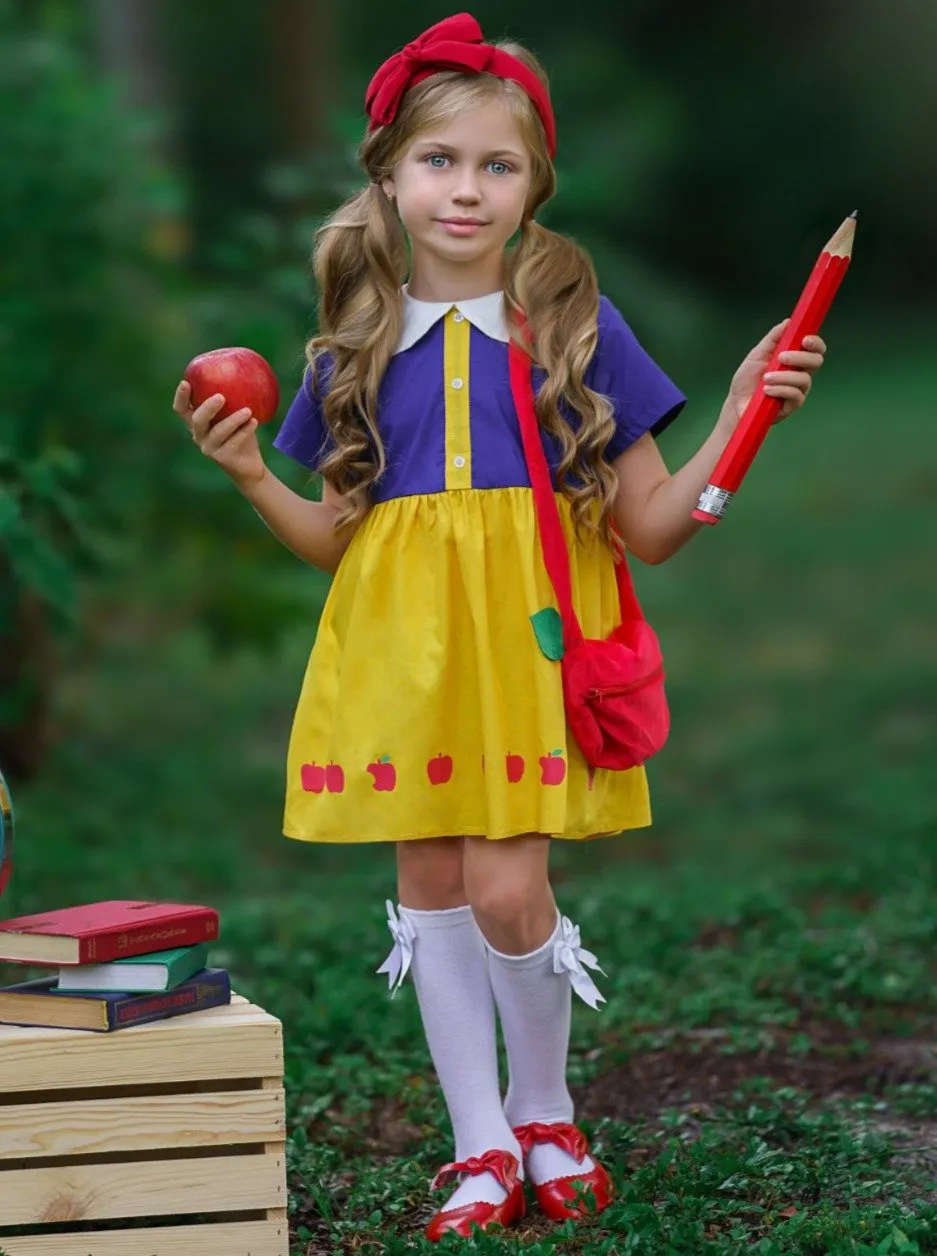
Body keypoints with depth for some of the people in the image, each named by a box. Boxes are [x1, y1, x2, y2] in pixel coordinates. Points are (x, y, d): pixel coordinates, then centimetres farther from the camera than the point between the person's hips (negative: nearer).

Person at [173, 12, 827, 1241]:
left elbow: (652, 529, 2)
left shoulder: (579, 326, 1)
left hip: (530, 636, -3)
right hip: (403, 647, 3)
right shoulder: (359, 345, 9)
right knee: (430, 884, 5)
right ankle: (483, 1152, 17)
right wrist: (252, 474, -1)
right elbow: (335, 541, 14)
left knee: (507, 889, -12)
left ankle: (546, 1118, 14)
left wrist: (739, 420, -10)